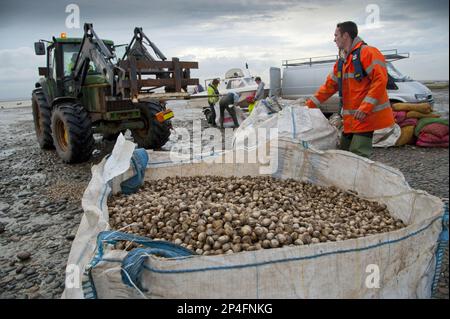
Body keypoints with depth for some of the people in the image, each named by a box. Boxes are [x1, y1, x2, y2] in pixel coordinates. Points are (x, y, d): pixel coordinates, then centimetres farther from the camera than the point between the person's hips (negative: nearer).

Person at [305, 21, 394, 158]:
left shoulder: (367, 52, -9)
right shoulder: (341, 62, 18)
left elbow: (380, 80, -18)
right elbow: (329, 86, 21)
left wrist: (365, 108, -23)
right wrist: (309, 104, 17)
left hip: (366, 116, -9)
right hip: (350, 120, 9)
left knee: (358, 156, -13)